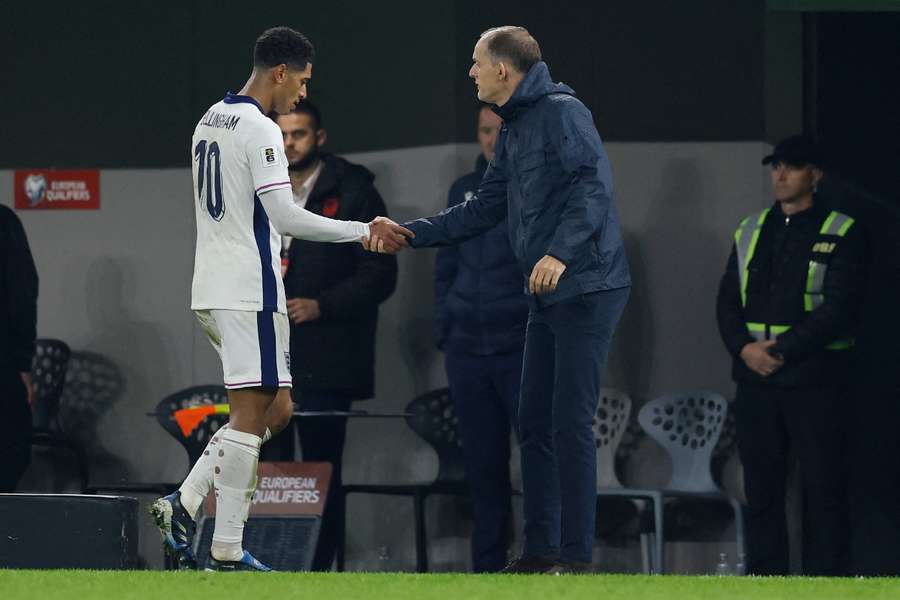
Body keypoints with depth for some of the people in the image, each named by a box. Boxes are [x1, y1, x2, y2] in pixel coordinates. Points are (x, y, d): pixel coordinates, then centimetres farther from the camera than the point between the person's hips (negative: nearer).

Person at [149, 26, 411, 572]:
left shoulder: (211, 121, 16)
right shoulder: (260, 131, -13)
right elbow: (285, 217, -20)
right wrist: (366, 231, -17)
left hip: (212, 290, 9)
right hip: (250, 288, -9)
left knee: (276, 409, 13)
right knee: (252, 414, -7)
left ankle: (184, 503, 4)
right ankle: (227, 551, -8)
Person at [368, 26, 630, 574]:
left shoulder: (562, 113, -10)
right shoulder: (513, 132, 18)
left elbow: (595, 185, -21)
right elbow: (481, 211, 24)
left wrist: (561, 251, -32)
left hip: (587, 288, -10)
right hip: (547, 297, 10)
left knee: (571, 424, -9)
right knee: (534, 424, 10)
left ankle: (577, 554, -6)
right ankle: (541, 549, 14)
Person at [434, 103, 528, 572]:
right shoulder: (465, 190, 14)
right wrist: (444, 335, 11)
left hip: (527, 352, -5)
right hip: (467, 353, 5)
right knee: (483, 469, 7)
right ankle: (488, 569, 11)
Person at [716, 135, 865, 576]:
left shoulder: (840, 234, -1)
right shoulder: (750, 232, 15)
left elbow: (839, 309, -10)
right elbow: (728, 302, 11)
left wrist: (783, 350, -15)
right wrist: (745, 348, -8)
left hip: (813, 379, -5)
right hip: (755, 378, 5)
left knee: (822, 486, -5)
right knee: (760, 487, 4)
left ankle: (823, 578, -4)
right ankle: (764, 577, 8)